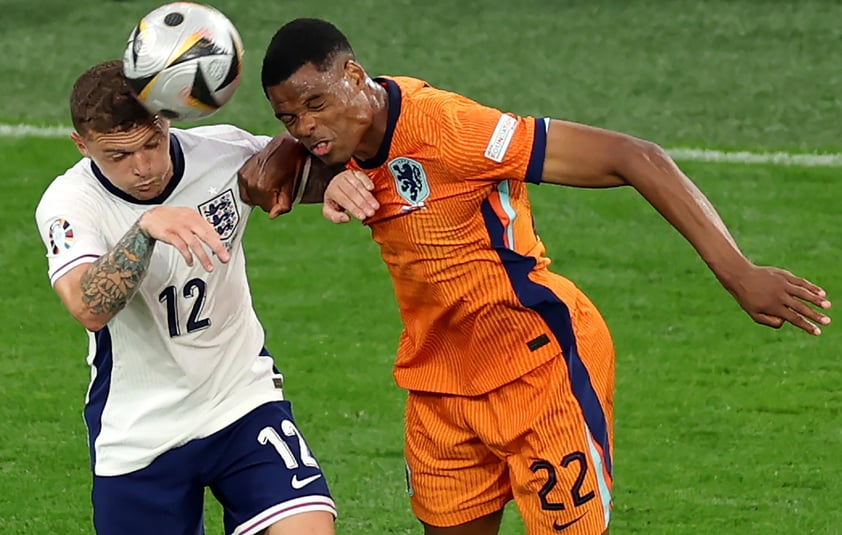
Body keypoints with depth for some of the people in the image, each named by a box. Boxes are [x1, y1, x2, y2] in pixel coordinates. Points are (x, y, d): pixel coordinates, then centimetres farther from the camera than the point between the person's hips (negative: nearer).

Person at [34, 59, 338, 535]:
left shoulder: (223, 151, -9)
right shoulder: (69, 204, -16)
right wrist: (146, 228, -47)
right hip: (138, 436, -1)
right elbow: (89, 309, -33)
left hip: (244, 401, 1)